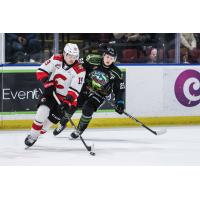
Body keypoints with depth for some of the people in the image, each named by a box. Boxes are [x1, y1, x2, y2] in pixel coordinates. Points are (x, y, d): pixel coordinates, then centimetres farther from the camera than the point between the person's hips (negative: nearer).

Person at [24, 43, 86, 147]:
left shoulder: (80, 70, -15)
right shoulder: (56, 60, -8)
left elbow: (74, 90, -18)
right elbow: (41, 71, -5)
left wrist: (67, 102, -29)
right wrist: (48, 83, -18)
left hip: (65, 97, -1)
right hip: (50, 92, 1)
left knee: (52, 118, -4)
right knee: (43, 111, -20)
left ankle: (36, 135, 15)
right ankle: (32, 135, -7)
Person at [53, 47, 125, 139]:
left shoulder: (116, 73, -17)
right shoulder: (93, 60, -18)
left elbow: (119, 89, -11)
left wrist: (119, 103, -19)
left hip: (99, 94, -2)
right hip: (85, 88, 2)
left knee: (87, 109, -22)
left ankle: (80, 130, 3)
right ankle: (62, 124, 27)